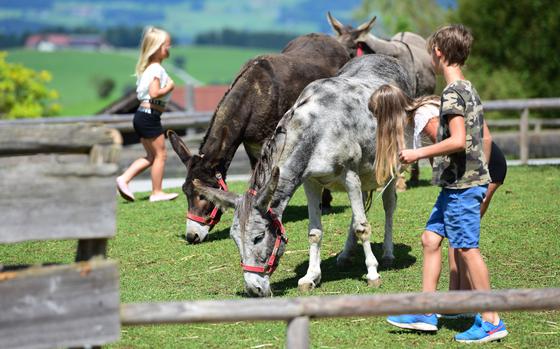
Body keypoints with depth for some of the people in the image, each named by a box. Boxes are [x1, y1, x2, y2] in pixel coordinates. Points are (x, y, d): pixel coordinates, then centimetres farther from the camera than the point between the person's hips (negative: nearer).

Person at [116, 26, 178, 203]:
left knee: (151, 156, 16)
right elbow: (154, 93, -25)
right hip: (150, 116, -10)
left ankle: (124, 179, 6)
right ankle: (157, 193, 5)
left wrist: (166, 85, 14)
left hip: (142, 115, 10)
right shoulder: (157, 69, -16)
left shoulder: (147, 68, 15)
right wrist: (169, 88, -11)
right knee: (160, 154, 0)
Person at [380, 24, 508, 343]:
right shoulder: (470, 90, 12)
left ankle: (492, 322, -1)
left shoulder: (453, 93, -16)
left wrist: (420, 153, -17)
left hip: (462, 185, -10)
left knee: (466, 248, -5)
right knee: (431, 239, 12)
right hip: (456, 184, 10)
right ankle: (426, 313, 16)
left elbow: (458, 141, -25)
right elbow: (484, 136, 18)